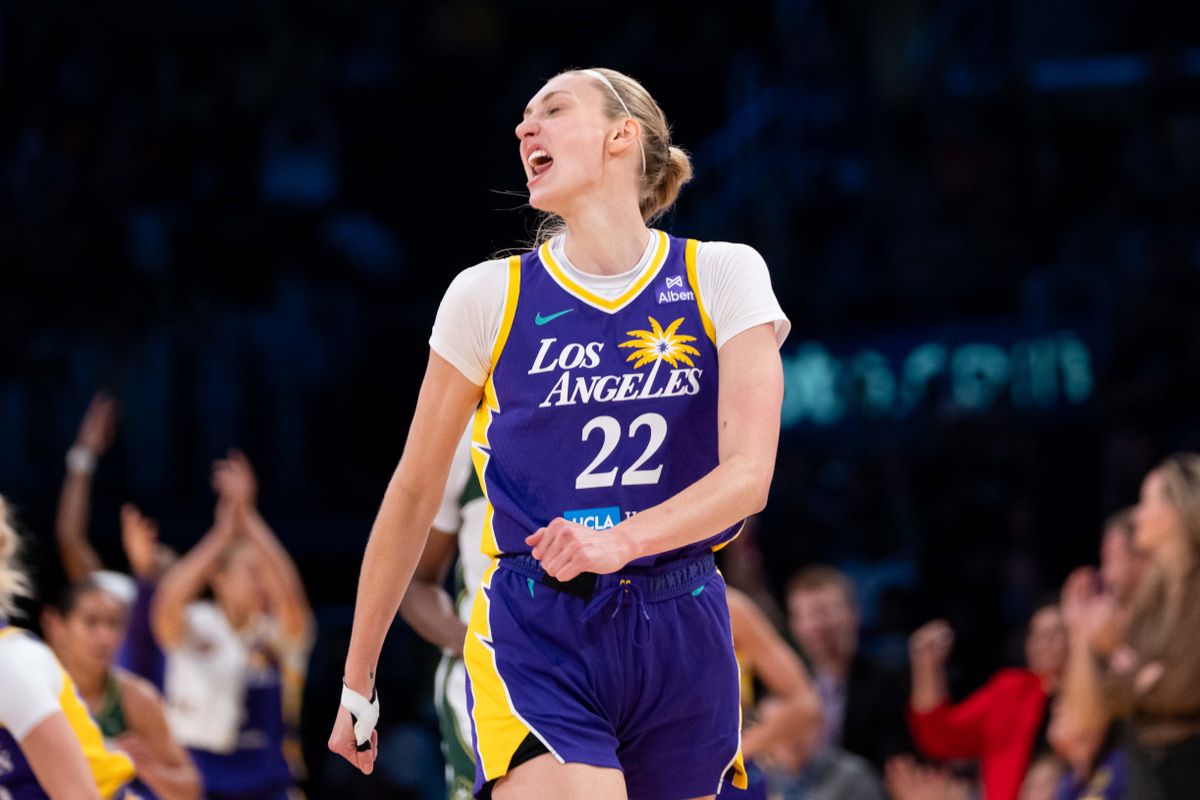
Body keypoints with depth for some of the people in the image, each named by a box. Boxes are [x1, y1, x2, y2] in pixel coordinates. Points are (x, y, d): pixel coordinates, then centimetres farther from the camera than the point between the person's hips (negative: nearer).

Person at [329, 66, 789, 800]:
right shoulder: (488, 297, 2)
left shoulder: (723, 278, 1)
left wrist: (618, 541, -29)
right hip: (536, 637, -2)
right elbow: (414, 494, 8)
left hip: (684, 637, 2)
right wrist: (357, 682, 11)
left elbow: (749, 472, -11)